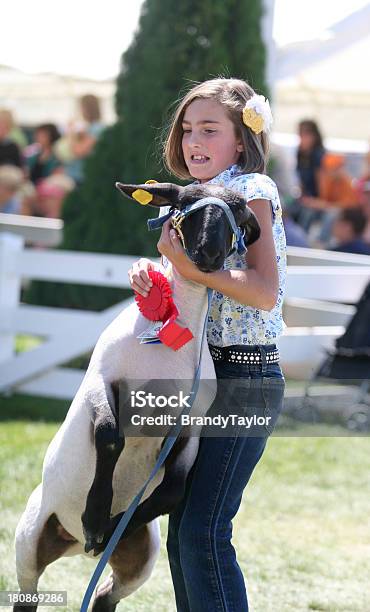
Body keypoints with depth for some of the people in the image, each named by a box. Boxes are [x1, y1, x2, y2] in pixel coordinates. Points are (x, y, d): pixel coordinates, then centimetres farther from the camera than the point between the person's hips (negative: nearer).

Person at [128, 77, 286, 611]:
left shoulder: (253, 189, -8)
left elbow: (265, 290, -17)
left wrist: (192, 267, -25)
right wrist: (151, 271, -4)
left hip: (244, 379, -9)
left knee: (204, 529, -14)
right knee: (184, 534, 9)